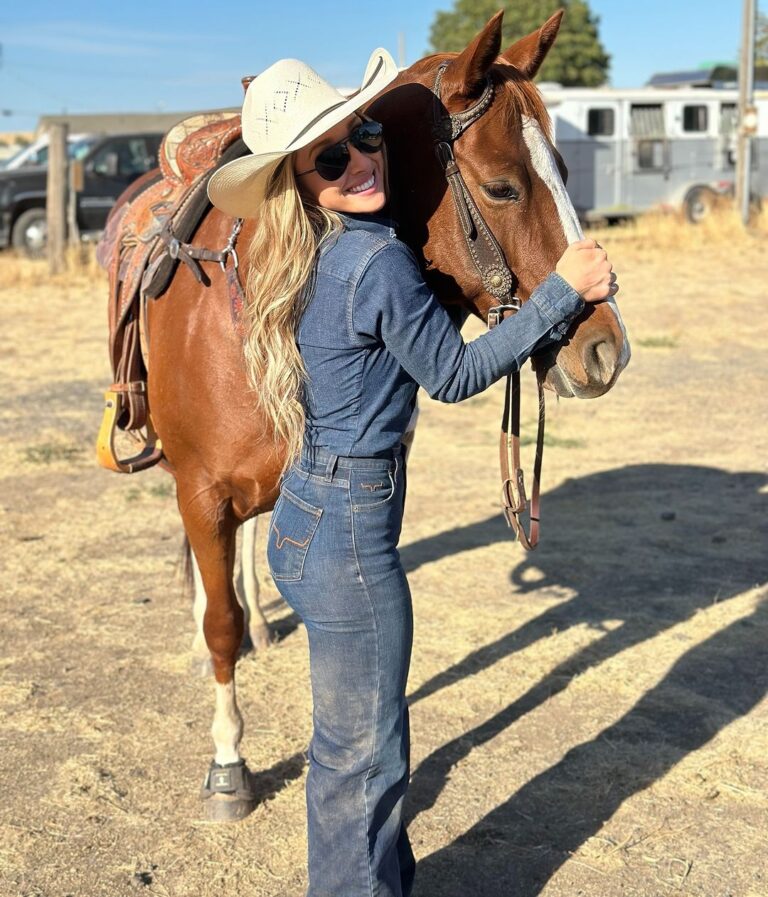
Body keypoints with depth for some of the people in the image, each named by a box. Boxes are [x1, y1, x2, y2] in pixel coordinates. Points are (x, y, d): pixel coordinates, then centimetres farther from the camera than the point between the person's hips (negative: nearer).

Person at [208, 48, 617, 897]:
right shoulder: (379, 262, -20)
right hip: (350, 538, -9)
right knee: (363, 752, 6)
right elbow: (454, 373, -10)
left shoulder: (313, 259, 6)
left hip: (304, 521, 9)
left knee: (361, 737, 24)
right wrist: (562, 290, -7)